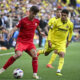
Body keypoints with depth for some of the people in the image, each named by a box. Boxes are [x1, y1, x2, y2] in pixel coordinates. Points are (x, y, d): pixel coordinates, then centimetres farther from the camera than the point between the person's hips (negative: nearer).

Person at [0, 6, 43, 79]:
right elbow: (16, 28, -20)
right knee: (18, 54, -29)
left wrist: (40, 32, 44)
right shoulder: (23, 21, -11)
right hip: (21, 41, -5)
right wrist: (11, 33, -38)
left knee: (35, 55, -19)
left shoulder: (36, 21, 5)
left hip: (30, 42, 5)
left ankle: (35, 74, -7)